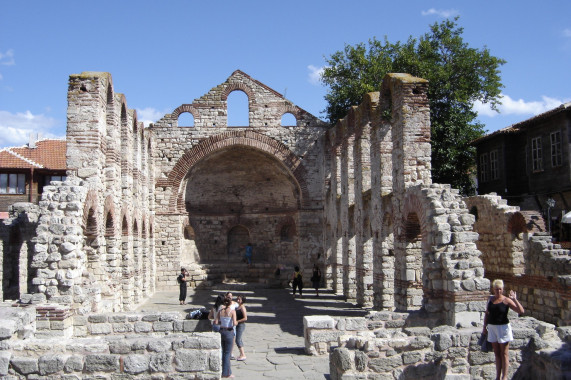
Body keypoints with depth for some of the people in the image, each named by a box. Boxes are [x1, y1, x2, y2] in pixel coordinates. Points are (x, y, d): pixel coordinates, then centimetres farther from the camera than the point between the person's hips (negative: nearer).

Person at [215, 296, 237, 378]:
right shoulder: (232, 311, -12)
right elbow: (234, 323, -20)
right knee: (227, 353, 2)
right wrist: (235, 323, 2)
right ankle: (226, 373, 5)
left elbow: (216, 322, -4)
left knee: (223, 352, 17)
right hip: (229, 332, -4)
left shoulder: (220, 311, 1)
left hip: (221, 331, 4)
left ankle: (223, 371, 24)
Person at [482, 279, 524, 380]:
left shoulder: (506, 300, -9)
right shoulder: (491, 299, 6)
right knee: (497, 354, 11)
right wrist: (485, 327, 14)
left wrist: (515, 300, -25)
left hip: (503, 327, -5)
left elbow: (521, 311, -17)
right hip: (492, 328, 5)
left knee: (504, 354, 0)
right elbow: (487, 314, 16)